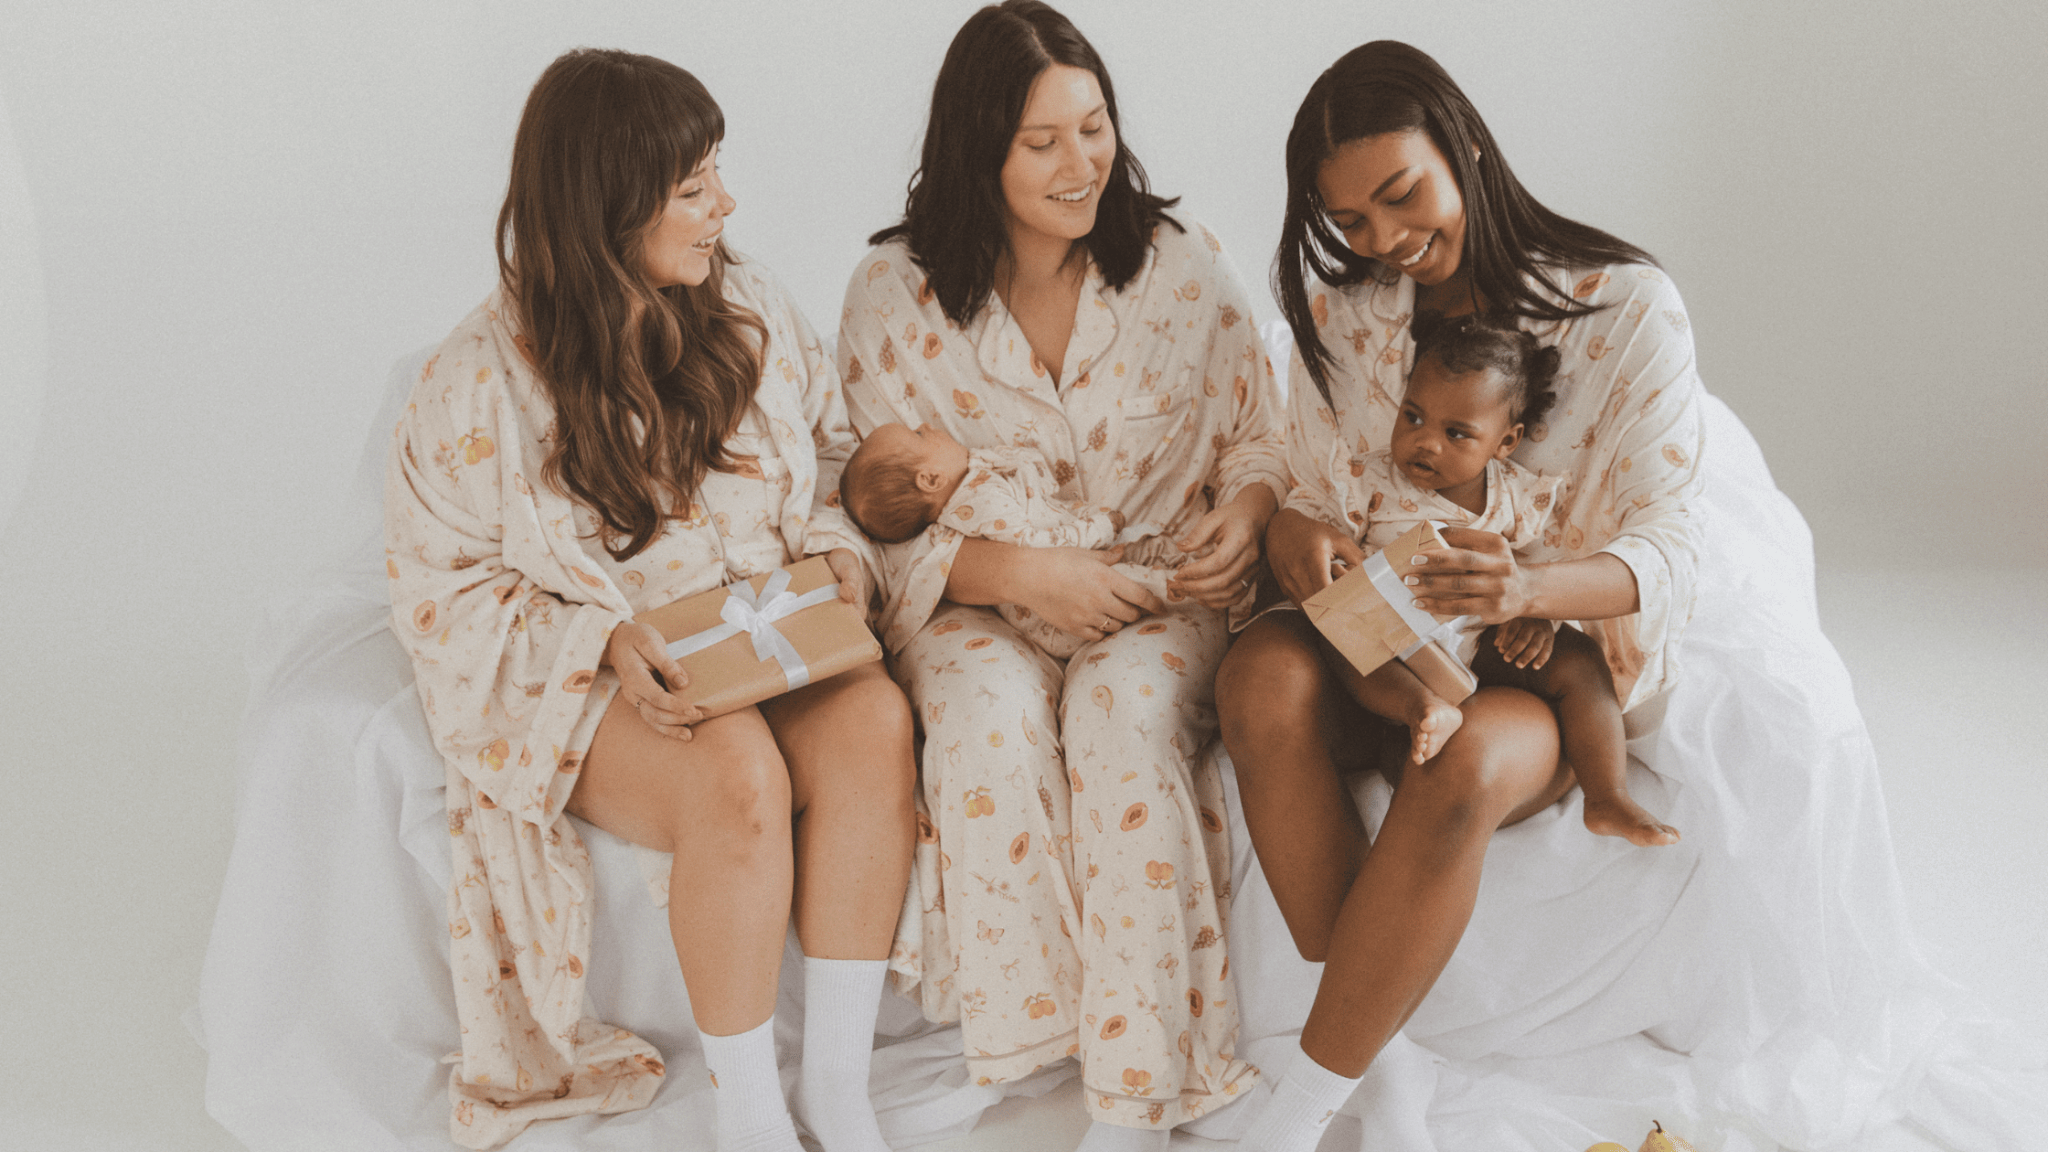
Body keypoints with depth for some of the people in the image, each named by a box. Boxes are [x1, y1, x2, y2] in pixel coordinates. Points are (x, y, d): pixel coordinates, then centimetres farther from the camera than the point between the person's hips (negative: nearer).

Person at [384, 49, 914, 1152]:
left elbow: (835, 453, 14)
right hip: (573, 681, -4)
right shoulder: (480, 381, -10)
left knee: (873, 719, -28)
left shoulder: (749, 306, 2)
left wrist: (835, 545, -8)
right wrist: (605, 641, -20)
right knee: (737, 773, -34)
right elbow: (441, 592, -6)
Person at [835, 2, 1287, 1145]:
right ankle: (1032, 1027, -17)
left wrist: (1248, 509, -14)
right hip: (975, 602, 0)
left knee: (1122, 709, -33)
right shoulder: (895, 296, -4)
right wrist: (1026, 573, -21)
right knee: (993, 711, -34)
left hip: (1160, 595, 0)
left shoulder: (1184, 261, 0)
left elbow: (1262, 433, 10)